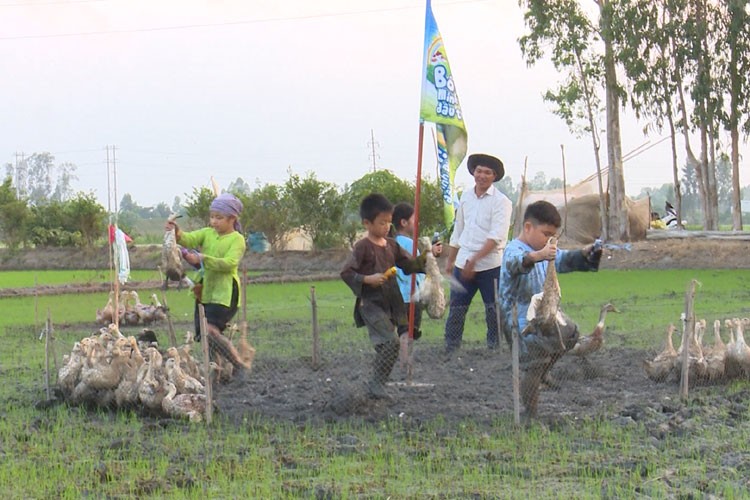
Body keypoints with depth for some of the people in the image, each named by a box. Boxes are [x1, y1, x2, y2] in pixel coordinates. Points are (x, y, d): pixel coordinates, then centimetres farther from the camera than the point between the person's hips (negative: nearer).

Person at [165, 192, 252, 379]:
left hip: (225, 293, -7)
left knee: (211, 331, -20)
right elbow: (189, 239, -5)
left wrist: (202, 259, -29)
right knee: (202, 334, 7)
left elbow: (229, 263, -20)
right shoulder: (207, 233, 12)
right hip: (205, 292, 7)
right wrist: (177, 233, -28)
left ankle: (240, 365, -10)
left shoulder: (237, 239, -6)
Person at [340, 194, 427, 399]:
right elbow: (346, 273, -12)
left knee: (384, 346, 12)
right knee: (391, 341, -18)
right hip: (370, 303, -8)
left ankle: (376, 384, 23)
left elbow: (408, 265, 15)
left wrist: (424, 258, -1)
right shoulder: (362, 247, -10)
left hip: (390, 303, 8)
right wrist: (367, 279, -24)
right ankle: (376, 383, -10)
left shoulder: (391, 245, 11)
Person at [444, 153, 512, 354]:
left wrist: (474, 260, -22)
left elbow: (496, 237, -16)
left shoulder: (501, 201, -7)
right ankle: (449, 351, 8)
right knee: (456, 309, 4)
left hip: (490, 265, -5)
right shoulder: (466, 197, 12)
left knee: (494, 311, 0)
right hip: (463, 263, 5)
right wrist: (450, 260, 20)